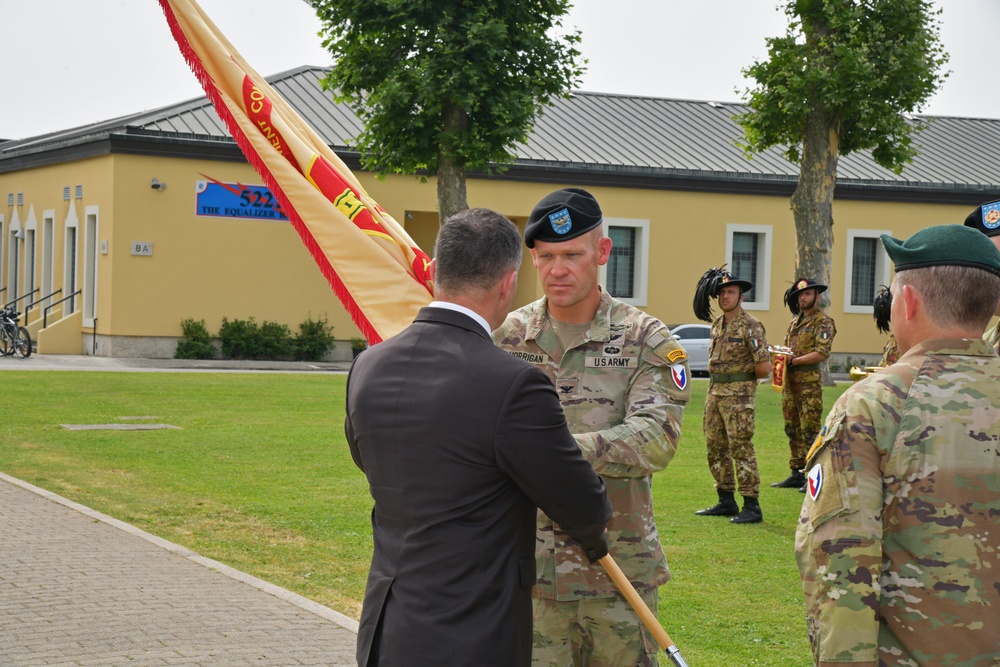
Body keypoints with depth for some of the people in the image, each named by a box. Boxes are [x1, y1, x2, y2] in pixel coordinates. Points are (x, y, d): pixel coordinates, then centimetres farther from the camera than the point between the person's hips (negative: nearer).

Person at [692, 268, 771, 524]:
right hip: (714, 390, 9)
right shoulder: (717, 324, 13)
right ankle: (726, 501, 21)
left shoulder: (750, 326, -11)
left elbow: (764, 366, -15)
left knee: (741, 447, -10)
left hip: (738, 394, -9)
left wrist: (745, 379, 0)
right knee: (716, 446, 11)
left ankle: (752, 506, -7)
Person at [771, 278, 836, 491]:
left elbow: (822, 353, -17)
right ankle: (796, 474, 17)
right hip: (790, 380, 8)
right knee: (792, 429, 11)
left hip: (810, 380, -8)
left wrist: (794, 361, -17)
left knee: (810, 430, -9)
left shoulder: (823, 322, -7)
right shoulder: (795, 322, 19)